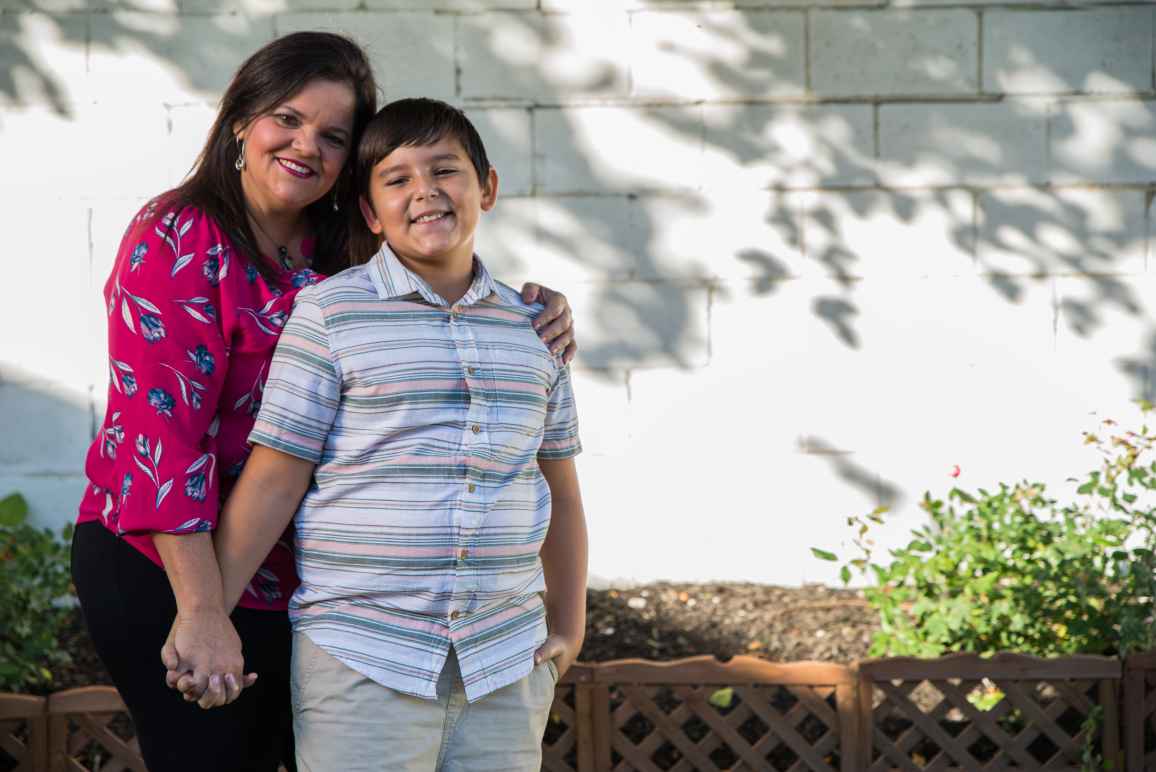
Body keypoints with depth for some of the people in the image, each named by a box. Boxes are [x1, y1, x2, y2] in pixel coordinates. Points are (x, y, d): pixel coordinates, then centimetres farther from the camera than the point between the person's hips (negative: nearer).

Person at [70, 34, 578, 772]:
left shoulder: (339, 259, 8)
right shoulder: (179, 239, -12)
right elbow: (160, 427, -21)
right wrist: (201, 612, -29)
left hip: (298, 584, 7)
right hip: (162, 569, -7)